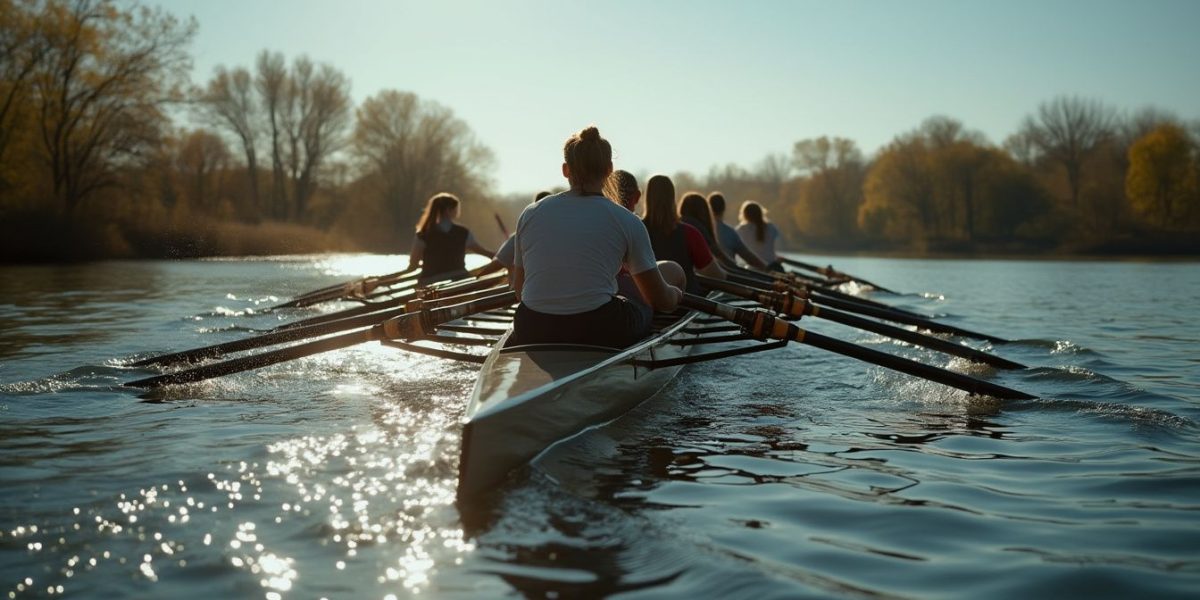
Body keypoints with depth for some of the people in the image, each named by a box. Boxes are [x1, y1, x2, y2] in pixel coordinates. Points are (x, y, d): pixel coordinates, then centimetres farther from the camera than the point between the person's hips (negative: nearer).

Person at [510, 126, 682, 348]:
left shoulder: (530, 214, 8)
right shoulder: (627, 222, 1)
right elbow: (662, 301, 8)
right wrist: (676, 293, 33)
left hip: (533, 337, 3)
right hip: (599, 333, -2)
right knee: (647, 312, 29)